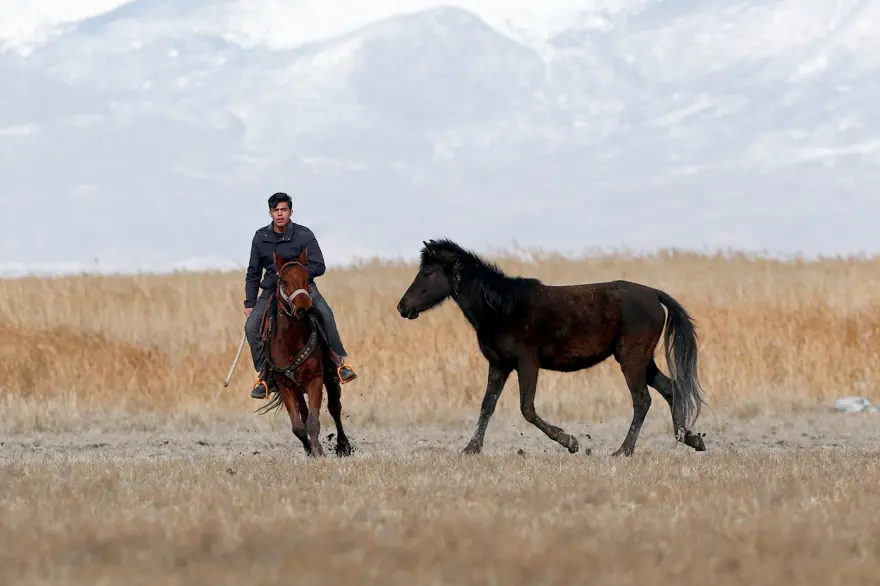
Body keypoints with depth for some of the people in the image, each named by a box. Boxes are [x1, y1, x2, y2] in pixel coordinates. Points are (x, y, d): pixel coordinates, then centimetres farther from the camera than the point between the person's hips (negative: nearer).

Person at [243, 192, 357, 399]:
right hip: (272, 289, 2)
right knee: (251, 326, -18)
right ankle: (265, 376, -7)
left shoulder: (304, 235, -6)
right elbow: (253, 273, 10)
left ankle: (339, 361, -20)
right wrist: (249, 303, 5)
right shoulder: (261, 237, 2)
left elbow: (318, 266, -7)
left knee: (325, 314, -30)